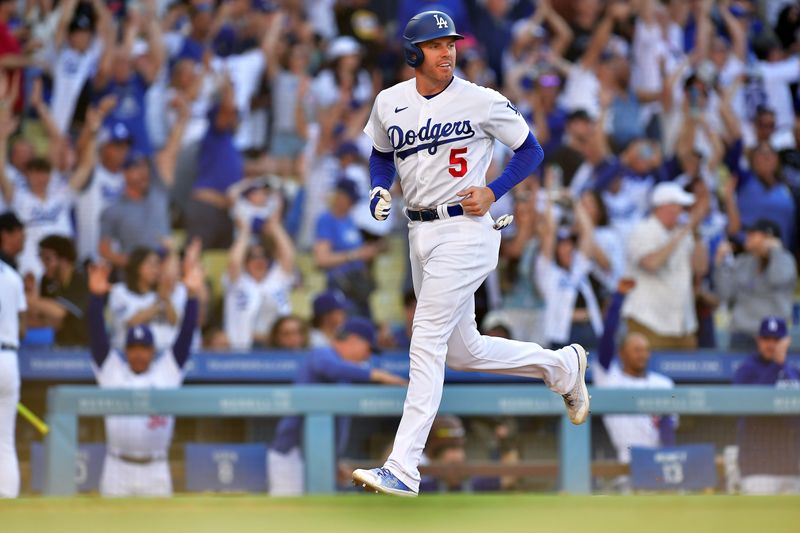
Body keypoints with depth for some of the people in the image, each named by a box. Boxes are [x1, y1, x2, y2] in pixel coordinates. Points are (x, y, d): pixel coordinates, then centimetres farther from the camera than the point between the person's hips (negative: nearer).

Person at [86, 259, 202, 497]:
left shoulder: (167, 370, 9)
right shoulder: (112, 370, 8)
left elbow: (185, 335, 2)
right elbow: (97, 336, -1)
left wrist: (192, 295, -7)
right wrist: (96, 296, -13)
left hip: (155, 469, 0)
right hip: (118, 468, 0)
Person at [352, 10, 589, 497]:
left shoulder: (482, 101, -8)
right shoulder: (390, 104, 5)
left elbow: (531, 151, 2)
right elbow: (382, 156, 23)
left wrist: (493, 192, -12)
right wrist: (379, 192, 3)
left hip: (465, 230, -7)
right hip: (420, 233, 7)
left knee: (427, 344, -13)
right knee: (464, 351, 14)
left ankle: (403, 470, -14)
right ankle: (561, 365, 39)